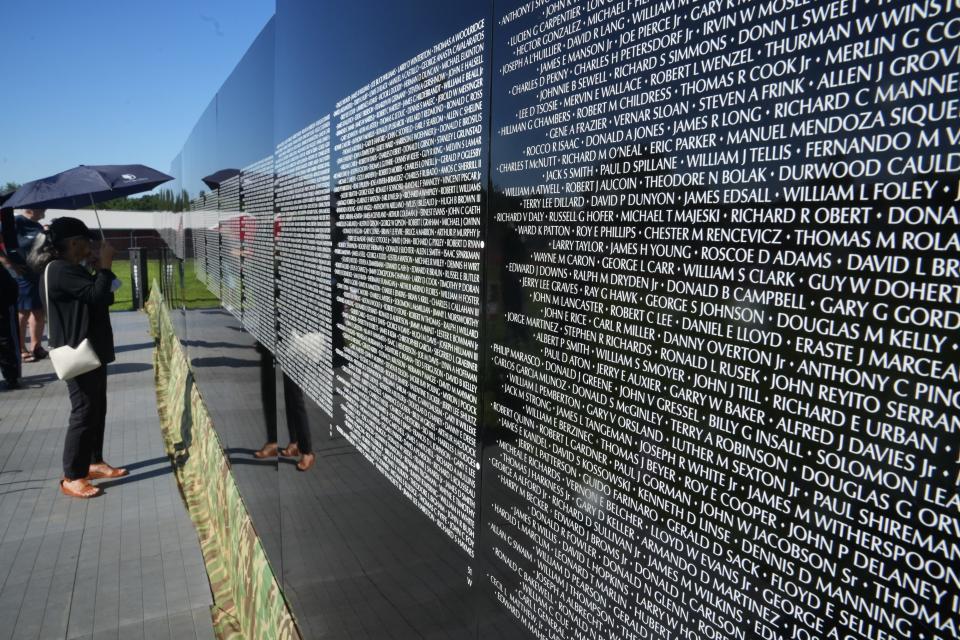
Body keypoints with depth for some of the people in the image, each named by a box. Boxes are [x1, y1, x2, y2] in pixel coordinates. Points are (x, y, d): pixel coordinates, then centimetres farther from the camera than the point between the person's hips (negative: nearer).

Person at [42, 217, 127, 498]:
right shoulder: (61, 270, -17)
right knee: (84, 412, -7)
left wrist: (101, 270, 5)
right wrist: (105, 266, -15)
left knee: (97, 409, 15)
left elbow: (105, 298, 17)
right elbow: (97, 295, -27)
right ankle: (71, 477, 1)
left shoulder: (74, 269, 16)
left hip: (92, 350, 11)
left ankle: (94, 462, 26)